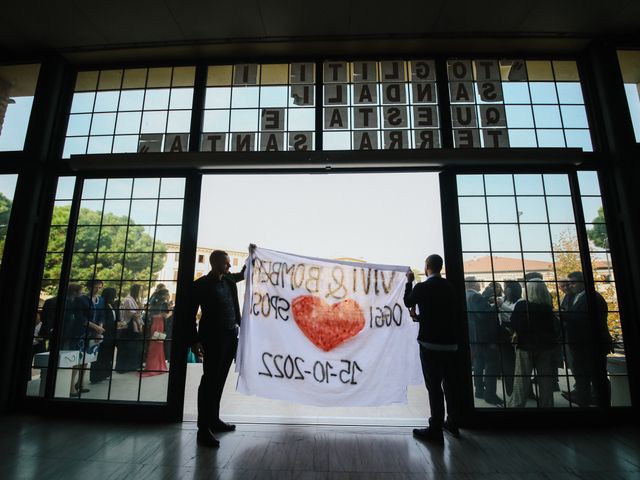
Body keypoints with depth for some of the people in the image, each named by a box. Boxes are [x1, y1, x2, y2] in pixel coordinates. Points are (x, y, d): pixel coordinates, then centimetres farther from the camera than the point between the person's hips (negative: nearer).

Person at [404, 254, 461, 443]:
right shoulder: (450, 287, 4)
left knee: (434, 386, -1)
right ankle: (452, 423, 29)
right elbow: (456, 313, 12)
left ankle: (435, 429, 5)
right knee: (450, 385, 16)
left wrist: (409, 282, 16)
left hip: (430, 344, -6)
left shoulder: (422, 287, -12)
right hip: (451, 344, 6)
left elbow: (408, 302, 6)